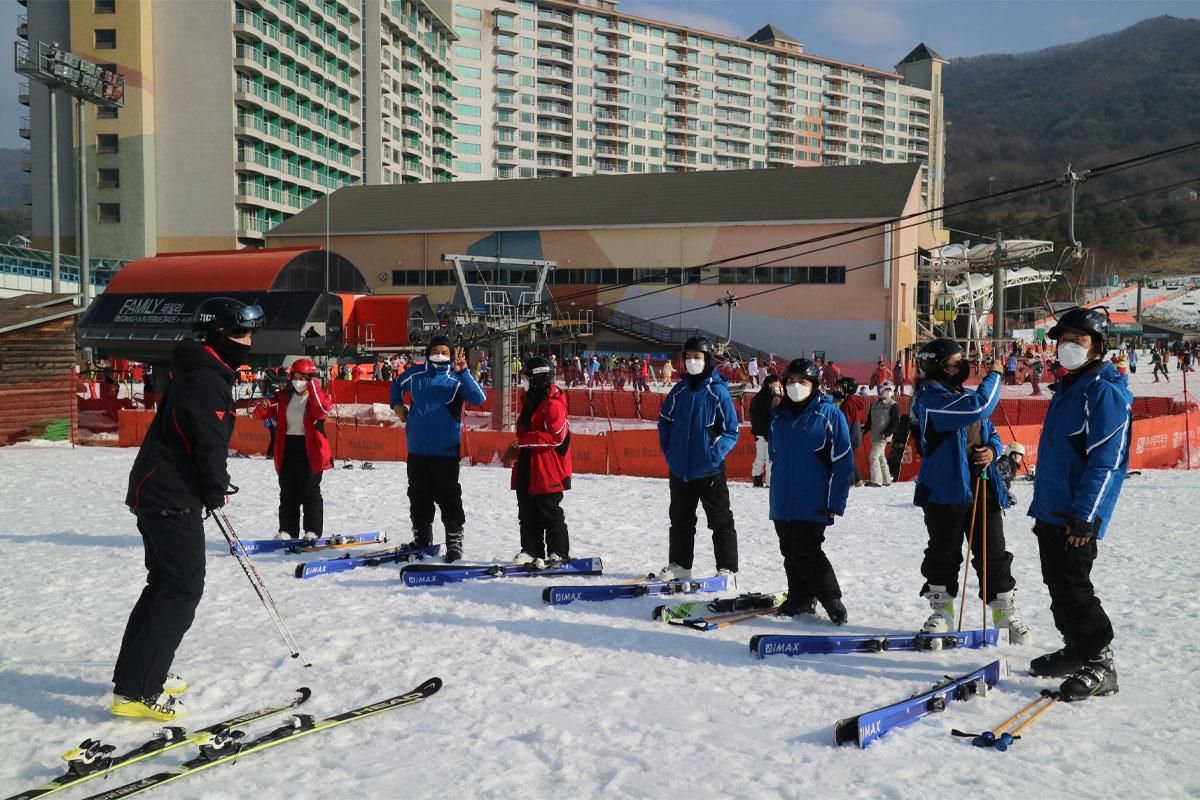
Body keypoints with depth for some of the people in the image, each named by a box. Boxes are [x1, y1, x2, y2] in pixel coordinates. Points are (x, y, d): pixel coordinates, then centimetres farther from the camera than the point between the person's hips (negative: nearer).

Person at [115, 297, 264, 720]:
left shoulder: (200, 372, 16)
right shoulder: (206, 380, -18)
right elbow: (208, 443, -21)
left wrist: (213, 486, 15)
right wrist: (217, 492, -7)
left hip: (156, 492, 11)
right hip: (174, 499, -11)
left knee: (164, 584, 19)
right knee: (183, 590, -8)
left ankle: (134, 673, 28)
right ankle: (135, 691, -7)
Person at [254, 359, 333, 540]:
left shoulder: (317, 397, -5)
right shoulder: (284, 397, 8)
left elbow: (323, 410, -27)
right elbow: (262, 414, 10)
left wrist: (313, 388, -27)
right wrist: (263, 406, -13)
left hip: (310, 450, -5)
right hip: (287, 449, 5)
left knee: (310, 491, 0)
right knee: (287, 493, 9)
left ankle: (313, 530, 7)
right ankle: (287, 530, 16)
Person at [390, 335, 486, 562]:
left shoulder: (457, 378, -4)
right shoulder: (415, 374, 7)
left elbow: (479, 398, -22)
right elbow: (397, 384, 29)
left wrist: (463, 372, -31)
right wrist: (397, 404, 13)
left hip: (445, 450, -4)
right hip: (417, 449, 4)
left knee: (448, 497, -2)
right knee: (418, 496, 14)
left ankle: (454, 543, 8)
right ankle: (421, 540, 28)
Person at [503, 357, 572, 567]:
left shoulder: (553, 402, -15)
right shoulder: (532, 399, 16)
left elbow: (556, 437, -22)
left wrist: (524, 440, -21)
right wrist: (516, 448, 15)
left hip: (548, 469, -9)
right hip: (527, 466, 9)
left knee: (550, 512, -1)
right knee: (527, 511, 11)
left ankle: (558, 553, 9)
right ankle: (532, 550, 20)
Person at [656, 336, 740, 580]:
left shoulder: (718, 391, -9)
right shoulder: (679, 390, 5)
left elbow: (731, 431, -7)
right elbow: (664, 420, 17)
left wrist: (715, 454, -16)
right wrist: (667, 449, 7)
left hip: (709, 470, -5)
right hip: (679, 468, 5)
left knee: (720, 520, 4)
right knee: (680, 519, 15)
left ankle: (727, 568, 12)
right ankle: (679, 564, 27)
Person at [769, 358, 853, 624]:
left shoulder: (829, 415, -7)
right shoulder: (779, 416, 11)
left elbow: (843, 462, -9)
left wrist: (836, 502, -12)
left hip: (813, 504, -6)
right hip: (782, 503, 6)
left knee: (806, 552, -10)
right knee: (790, 552, 11)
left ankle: (832, 600, 5)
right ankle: (800, 599, 25)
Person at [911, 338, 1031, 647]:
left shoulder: (966, 395, 15)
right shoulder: (931, 398, -12)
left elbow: (991, 432, 22)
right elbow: (980, 407, -25)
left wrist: (992, 450, -1)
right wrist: (994, 375, -10)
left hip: (982, 487, 7)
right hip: (945, 491, -6)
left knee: (993, 554, 9)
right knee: (943, 553, 5)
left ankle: (1005, 611, 20)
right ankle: (941, 610, 19)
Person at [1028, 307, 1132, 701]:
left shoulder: (1106, 392, -13)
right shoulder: (1067, 388, 16)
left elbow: (1106, 461, -20)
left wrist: (1086, 516, -23)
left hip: (1076, 519, -10)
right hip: (1052, 512, 10)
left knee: (1072, 589, -6)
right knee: (1059, 587, 16)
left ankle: (1100, 664, 4)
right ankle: (1077, 651, 29)